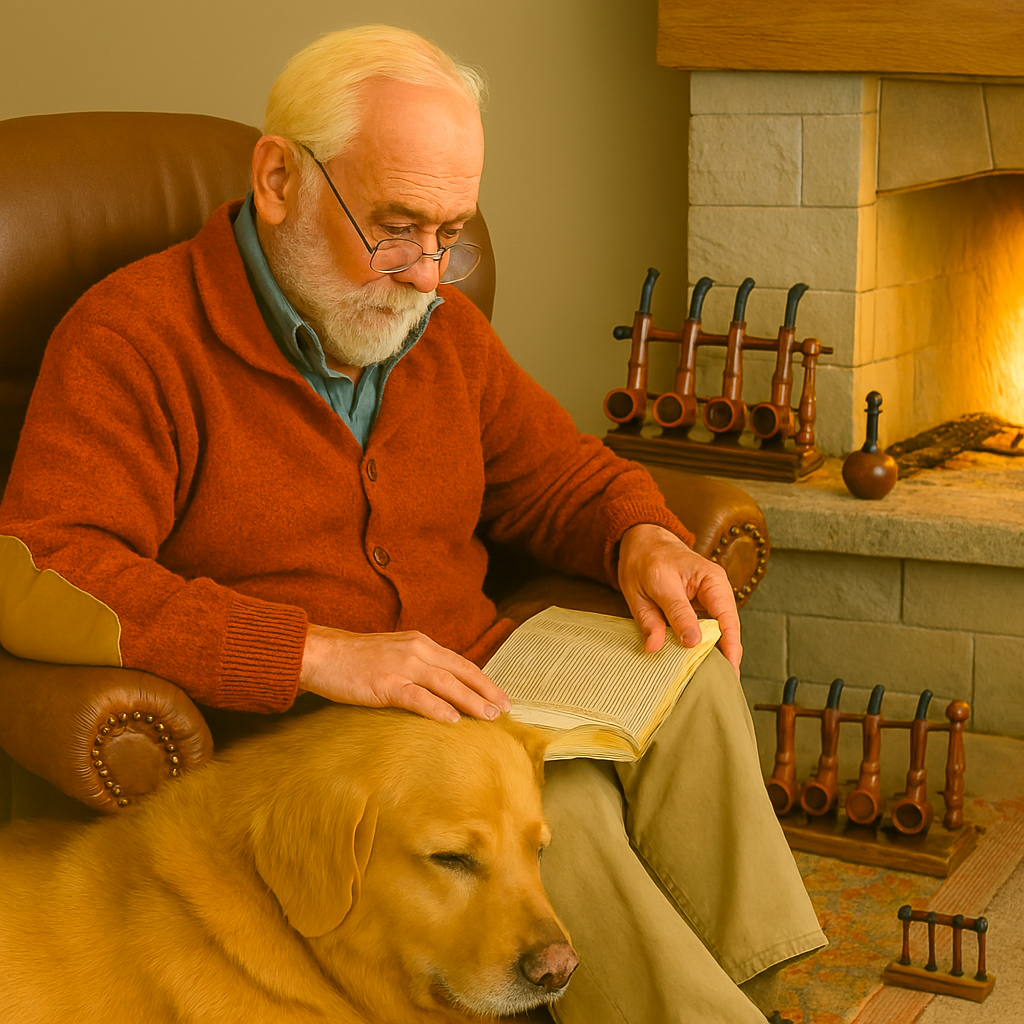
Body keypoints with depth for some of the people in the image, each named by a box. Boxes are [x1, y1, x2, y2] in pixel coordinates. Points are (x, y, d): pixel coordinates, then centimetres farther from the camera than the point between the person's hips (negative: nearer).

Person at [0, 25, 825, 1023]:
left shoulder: (442, 325, 13)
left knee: (688, 680, -20)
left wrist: (644, 542, -2)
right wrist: (321, 654, -28)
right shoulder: (134, 336, -9)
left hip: (469, 698, 6)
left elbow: (558, 474, 24)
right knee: (556, 805, -30)